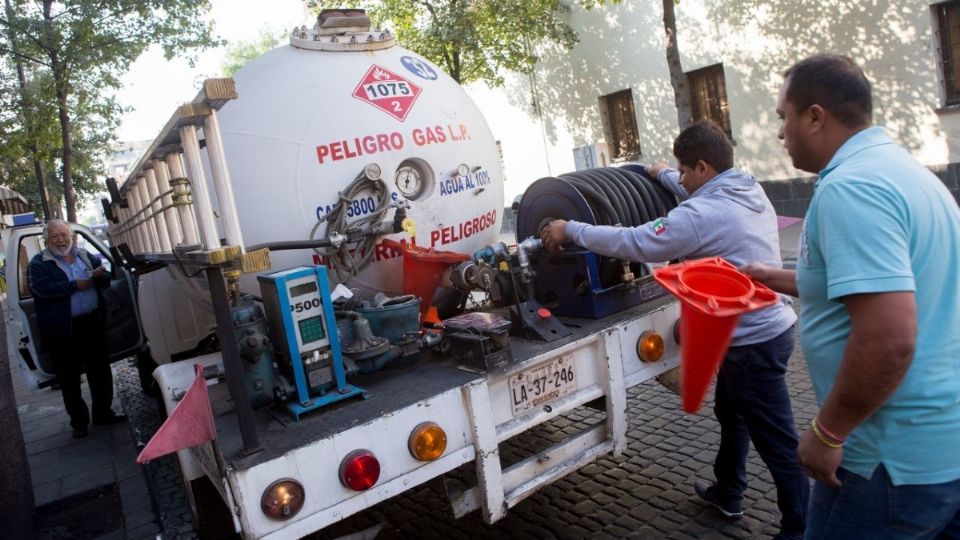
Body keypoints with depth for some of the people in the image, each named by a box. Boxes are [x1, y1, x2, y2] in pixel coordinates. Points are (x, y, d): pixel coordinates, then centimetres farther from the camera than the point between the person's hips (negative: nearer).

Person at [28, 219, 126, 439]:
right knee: (69, 379, 6)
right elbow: (43, 289, -19)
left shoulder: (87, 257, 11)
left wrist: (101, 275, -12)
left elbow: (106, 283, 11)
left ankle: (103, 413, 27)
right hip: (63, 330, -4)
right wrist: (75, 285, -21)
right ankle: (79, 422, 18)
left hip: (92, 323, 4)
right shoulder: (39, 264, -3)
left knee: (101, 371, 12)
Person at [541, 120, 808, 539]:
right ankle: (727, 494, 45)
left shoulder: (701, 216, -26)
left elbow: (633, 243, -23)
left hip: (753, 340, -11)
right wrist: (664, 176, 36)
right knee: (730, 413, 27)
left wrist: (570, 230, -13)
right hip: (766, 325, 11)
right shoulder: (749, 189, 3)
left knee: (777, 444, 2)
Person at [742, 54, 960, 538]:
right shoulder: (902, 168, 10)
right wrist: (777, 279, 25)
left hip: (903, 456, -9)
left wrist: (827, 432, -18)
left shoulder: (849, 187, -22)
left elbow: (889, 338, -30)